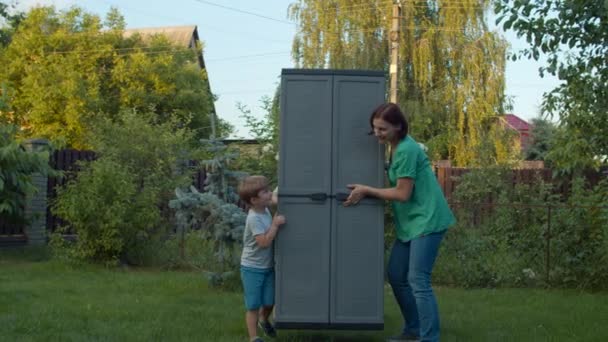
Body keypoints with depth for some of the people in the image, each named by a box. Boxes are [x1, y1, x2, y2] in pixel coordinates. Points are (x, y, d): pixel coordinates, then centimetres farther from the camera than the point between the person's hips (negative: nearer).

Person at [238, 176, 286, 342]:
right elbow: (264, 241, -30)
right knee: (253, 305, 0)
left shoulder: (265, 210, 2)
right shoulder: (254, 218, -24)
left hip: (268, 266, 7)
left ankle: (264, 319, 43)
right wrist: (276, 224, -26)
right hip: (252, 268, -7)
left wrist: (276, 220, 4)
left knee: (269, 301, 13)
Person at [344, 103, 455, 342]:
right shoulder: (396, 148, 10)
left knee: (418, 281, -11)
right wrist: (367, 191, 6)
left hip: (426, 220, -10)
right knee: (396, 276, 12)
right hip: (410, 222, 10)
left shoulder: (406, 150, -18)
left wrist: (366, 191, -13)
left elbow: (403, 194, -18)